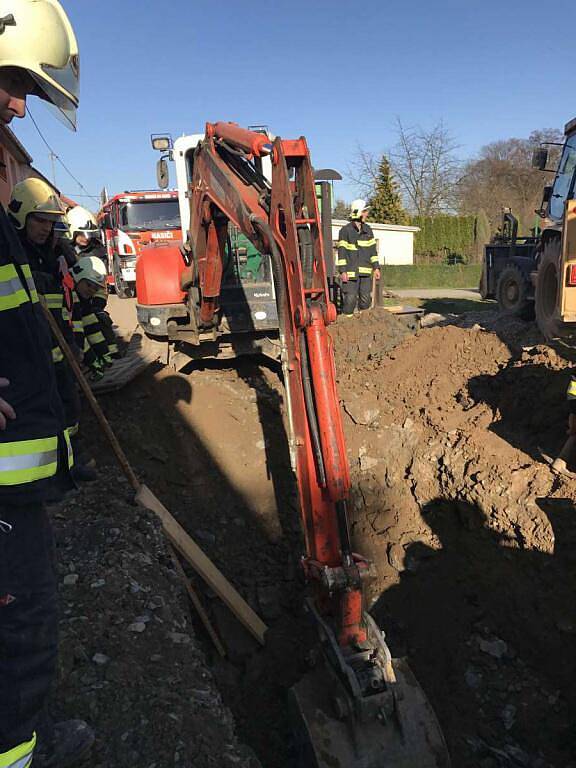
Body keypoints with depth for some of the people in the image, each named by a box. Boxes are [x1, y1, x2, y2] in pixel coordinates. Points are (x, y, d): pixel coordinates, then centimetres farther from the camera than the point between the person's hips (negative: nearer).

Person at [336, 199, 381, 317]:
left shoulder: (368, 230, 13)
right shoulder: (345, 230, -4)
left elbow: (372, 250, 15)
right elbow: (342, 252, -7)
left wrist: (376, 267, 9)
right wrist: (342, 271, -12)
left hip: (366, 271, 5)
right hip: (351, 271, -5)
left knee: (366, 298, 6)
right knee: (350, 298, -6)